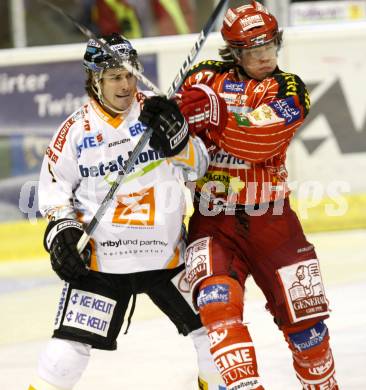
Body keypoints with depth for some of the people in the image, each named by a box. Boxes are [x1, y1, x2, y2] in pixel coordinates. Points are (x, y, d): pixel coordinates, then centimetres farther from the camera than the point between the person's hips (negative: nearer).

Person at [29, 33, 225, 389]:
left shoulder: (157, 110, -2)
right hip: (100, 258, -1)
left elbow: (197, 166, -2)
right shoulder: (76, 130, -4)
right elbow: (53, 187, 6)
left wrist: (176, 136, -20)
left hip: (166, 251, 1)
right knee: (69, 346, -7)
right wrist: (62, 230, -9)